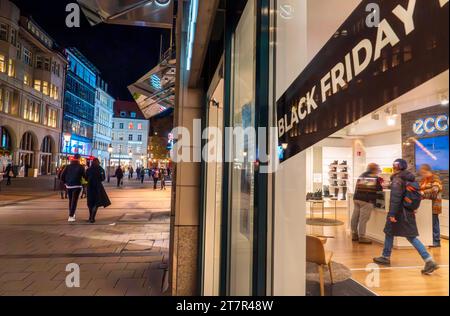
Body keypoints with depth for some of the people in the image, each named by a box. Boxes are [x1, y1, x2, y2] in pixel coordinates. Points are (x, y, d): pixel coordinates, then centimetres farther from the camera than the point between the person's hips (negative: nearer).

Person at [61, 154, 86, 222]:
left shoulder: (68, 166, 5)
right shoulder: (80, 167, -7)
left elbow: (62, 176, 2)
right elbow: (85, 176, -8)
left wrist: (65, 182, 14)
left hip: (69, 185, 5)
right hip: (77, 186, -5)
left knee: (70, 200, 18)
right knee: (74, 201, -3)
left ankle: (71, 214, 30)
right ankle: (71, 216, -10)